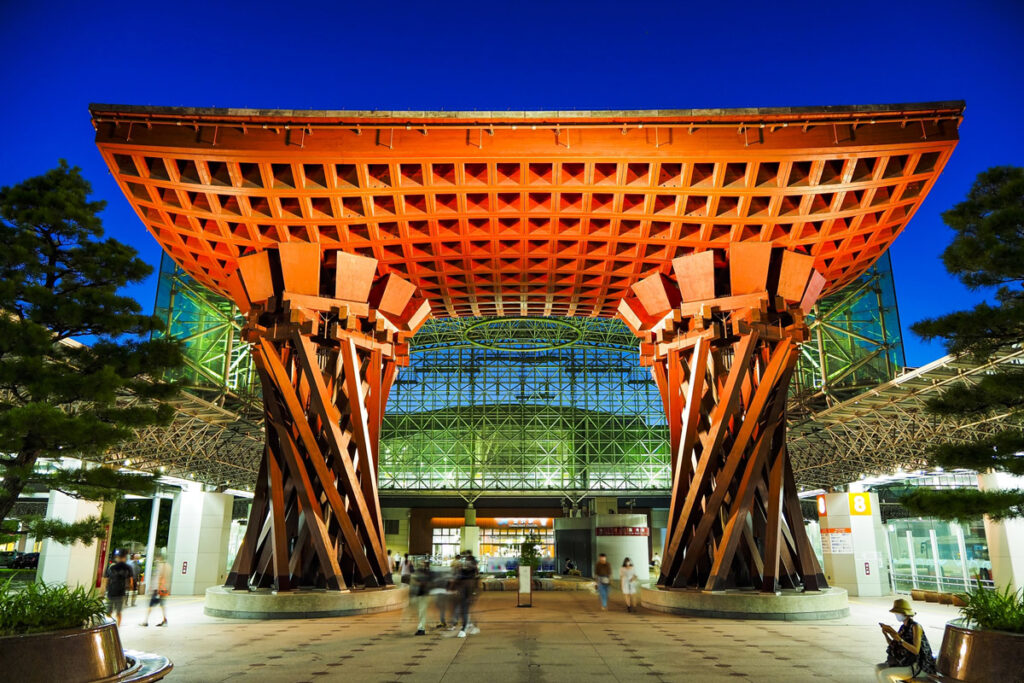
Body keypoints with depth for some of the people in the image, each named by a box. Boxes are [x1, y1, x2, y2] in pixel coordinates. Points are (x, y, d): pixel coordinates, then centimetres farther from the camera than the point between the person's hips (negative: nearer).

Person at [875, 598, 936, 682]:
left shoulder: (916, 626, -17)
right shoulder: (903, 627, 9)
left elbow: (916, 650, -25)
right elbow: (894, 646, 9)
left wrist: (900, 640, -34)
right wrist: (886, 634, -7)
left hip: (916, 667, -9)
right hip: (905, 662, 9)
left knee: (884, 674, -24)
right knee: (878, 668, -3)